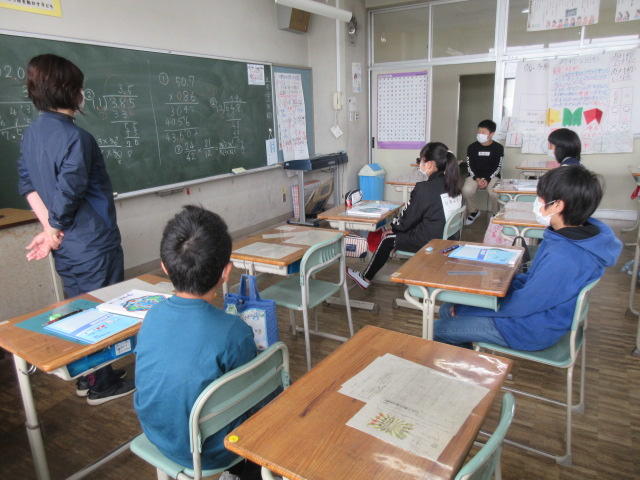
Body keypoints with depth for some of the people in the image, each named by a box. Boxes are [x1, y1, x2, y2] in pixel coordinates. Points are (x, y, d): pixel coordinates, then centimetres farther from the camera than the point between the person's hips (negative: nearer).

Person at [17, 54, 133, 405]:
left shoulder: (32, 133, 6)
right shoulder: (76, 138, -23)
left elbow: (28, 184, 6)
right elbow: (67, 196, -27)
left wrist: (49, 228, 0)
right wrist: (57, 230, -9)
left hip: (66, 245, 9)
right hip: (92, 245, -8)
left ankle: (86, 377, 37)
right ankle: (101, 385, 23)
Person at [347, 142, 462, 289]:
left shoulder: (424, 188, -20)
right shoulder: (453, 186, 2)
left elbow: (406, 220, -12)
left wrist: (392, 225, 10)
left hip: (430, 243, -8)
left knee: (388, 240, 11)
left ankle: (366, 278, 28)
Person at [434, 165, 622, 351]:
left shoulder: (563, 259, -36)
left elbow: (520, 305, -25)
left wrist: (463, 308, -13)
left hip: (532, 332, -9)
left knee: (439, 329, -3)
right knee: (447, 309, 13)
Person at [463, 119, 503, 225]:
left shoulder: (498, 148, -3)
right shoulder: (472, 147, 0)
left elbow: (497, 167, -3)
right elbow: (469, 166, 0)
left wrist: (487, 180, -18)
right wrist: (477, 179, -15)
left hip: (492, 176, -1)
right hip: (474, 176, 1)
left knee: (494, 192, -32)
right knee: (466, 191, -29)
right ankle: (474, 211, 0)